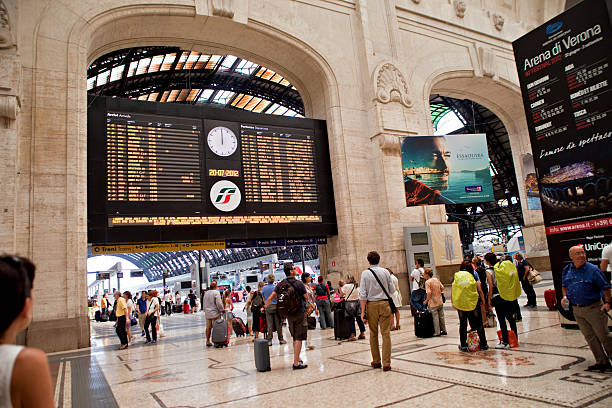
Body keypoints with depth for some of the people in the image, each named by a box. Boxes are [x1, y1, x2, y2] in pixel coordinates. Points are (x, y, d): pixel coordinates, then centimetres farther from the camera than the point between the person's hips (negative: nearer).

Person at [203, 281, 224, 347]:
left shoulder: (206, 293, 10)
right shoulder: (216, 292, -11)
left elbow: (204, 303, 16)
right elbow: (218, 303, -17)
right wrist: (222, 310, -4)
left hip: (207, 313, 6)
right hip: (215, 313, -6)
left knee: (208, 327, 11)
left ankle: (208, 341, 16)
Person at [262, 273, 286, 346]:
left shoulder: (264, 288, 0)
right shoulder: (276, 287, -8)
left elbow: (264, 299, 8)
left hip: (268, 307, 2)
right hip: (276, 306, -2)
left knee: (269, 324, 5)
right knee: (278, 323, 6)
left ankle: (269, 340, 6)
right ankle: (280, 339, 13)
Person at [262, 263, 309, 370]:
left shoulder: (281, 284, 3)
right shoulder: (299, 283, -11)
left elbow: (271, 297, -3)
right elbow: (306, 298, -5)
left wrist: (265, 307, 5)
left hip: (289, 314, 6)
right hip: (299, 313, -6)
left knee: (295, 337, 20)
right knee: (299, 338, -3)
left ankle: (297, 358, 29)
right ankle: (296, 363, -4)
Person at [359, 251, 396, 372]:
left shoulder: (365, 273, -4)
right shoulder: (385, 272, 0)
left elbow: (363, 294, -7)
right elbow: (392, 290, 4)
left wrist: (363, 311, -4)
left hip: (371, 305, 0)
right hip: (385, 304, 1)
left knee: (373, 334, 12)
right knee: (386, 333, 3)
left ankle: (376, 361, 21)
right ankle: (386, 364, 2)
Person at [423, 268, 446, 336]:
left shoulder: (427, 282, -16)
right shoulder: (437, 279, 5)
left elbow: (429, 293, -23)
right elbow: (442, 288, 7)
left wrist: (426, 301, -12)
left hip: (433, 303, -7)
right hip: (440, 302, 7)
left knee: (435, 318, 2)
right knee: (441, 317, 16)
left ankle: (437, 332, 9)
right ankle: (444, 331, 24)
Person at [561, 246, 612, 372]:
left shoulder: (593, 270, -11)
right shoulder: (566, 270, 3)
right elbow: (564, 285, 18)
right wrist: (565, 297, 2)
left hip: (593, 308, -5)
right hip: (577, 310, 5)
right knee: (590, 337, 11)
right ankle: (602, 362, 20)